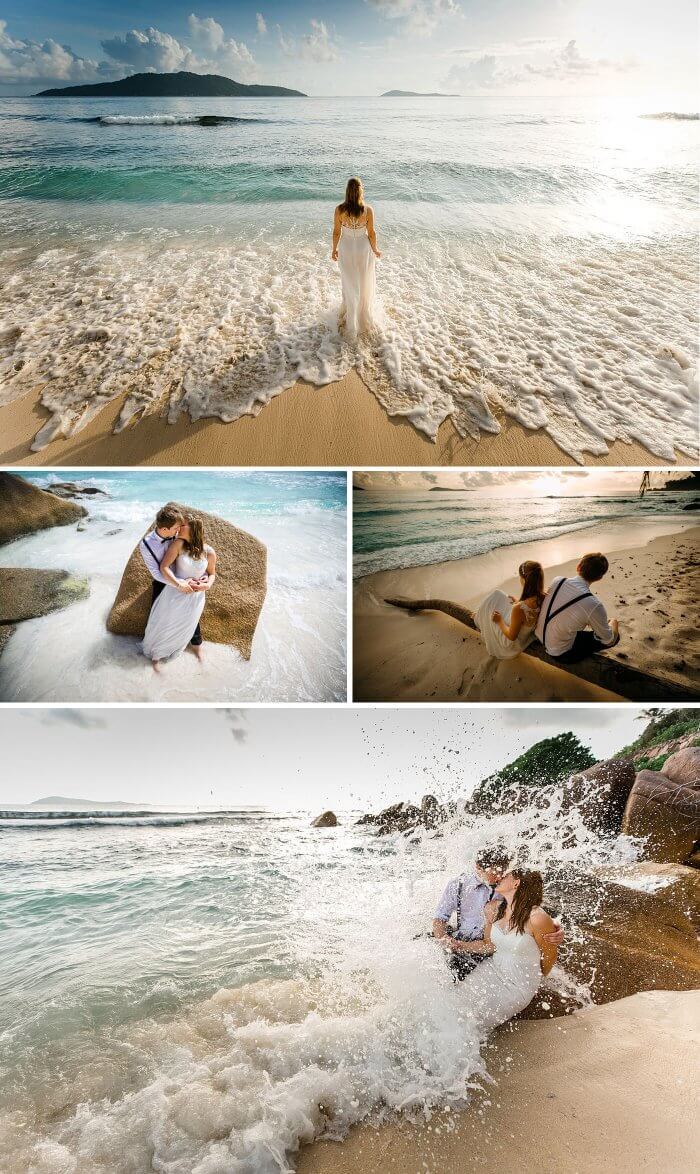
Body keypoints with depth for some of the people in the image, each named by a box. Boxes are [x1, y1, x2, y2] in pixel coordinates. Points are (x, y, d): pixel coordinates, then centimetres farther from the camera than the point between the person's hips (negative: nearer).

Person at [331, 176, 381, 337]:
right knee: (364, 283, 21)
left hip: (346, 248, 1)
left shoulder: (339, 210, -19)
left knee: (349, 284, 19)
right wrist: (375, 249, 9)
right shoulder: (368, 210, -20)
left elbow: (336, 232, -8)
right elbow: (371, 233, -9)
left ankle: (351, 320, 31)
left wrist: (334, 249, 9)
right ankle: (365, 316, 38)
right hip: (363, 247, -1)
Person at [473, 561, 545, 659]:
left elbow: (511, 636, -27)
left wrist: (500, 621, -11)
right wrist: (517, 602, 7)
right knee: (497, 595, 16)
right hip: (527, 633, 6)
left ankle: (480, 619, 45)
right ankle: (480, 615, 45)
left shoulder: (519, 609, -42)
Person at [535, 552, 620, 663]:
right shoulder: (594, 605, -29)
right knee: (615, 636, 11)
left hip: (539, 636, 6)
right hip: (560, 655, -6)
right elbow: (608, 640, -11)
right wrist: (613, 624, 11)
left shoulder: (557, 580, -12)